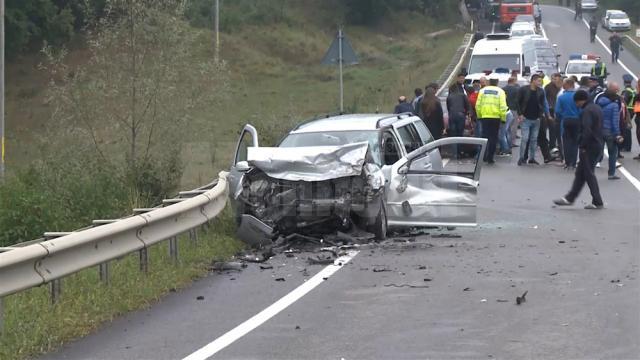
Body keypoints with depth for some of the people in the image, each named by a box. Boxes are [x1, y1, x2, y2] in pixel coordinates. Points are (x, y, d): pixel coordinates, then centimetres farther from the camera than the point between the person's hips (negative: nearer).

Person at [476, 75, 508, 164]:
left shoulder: (482, 90, 6)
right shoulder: (500, 92, -1)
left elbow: (478, 105, 5)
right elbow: (503, 106, -7)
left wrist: (479, 116, 15)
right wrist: (503, 118, 0)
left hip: (485, 117, 1)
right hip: (496, 117, -1)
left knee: (485, 136, 6)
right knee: (493, 138, 5)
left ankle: (484, 156, -4)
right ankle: (490, 158, 4)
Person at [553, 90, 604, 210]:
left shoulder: (586, 111, -17)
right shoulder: (597, 108, 13)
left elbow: (587, 130, -26)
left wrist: (582, 146, -17)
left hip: (589, 147, -10)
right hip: (597, 145, 10)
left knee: (589, 174, -1)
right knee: (580, 173, 15)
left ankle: (597, 202, 0)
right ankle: (570, 198, 21)